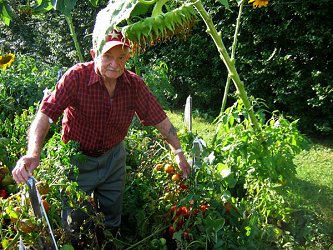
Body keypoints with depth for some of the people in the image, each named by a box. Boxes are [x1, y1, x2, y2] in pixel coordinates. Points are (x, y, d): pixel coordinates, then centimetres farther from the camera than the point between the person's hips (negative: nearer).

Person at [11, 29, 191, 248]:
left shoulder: (135, 84, -14)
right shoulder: (76, 77, -25)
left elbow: (160, 119, -5)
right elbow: (46, 114, -33)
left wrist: (178, 152, -4)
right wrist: (33, 153, -49)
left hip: (114, 156, 3)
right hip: (78, 158, -3)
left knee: (112, 219, 20)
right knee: (74, 221, 11)